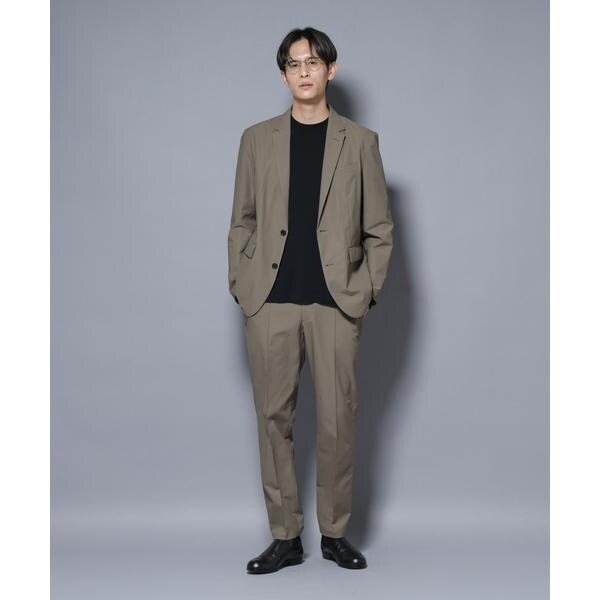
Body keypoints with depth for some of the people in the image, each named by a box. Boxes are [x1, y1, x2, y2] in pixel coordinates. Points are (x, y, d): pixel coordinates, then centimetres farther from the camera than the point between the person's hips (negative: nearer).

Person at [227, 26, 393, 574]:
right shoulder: (258, 139, 10)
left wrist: (368, 291, -1)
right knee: (274, 417, 4)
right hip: (270, 301, 1)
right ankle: (285, 537, 15)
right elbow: (242, 222, 11)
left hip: (337, 301, -1)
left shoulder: (360, 141, 7)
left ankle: (335, 533, 18)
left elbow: (379, 227, 7)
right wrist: (240, 285, 2)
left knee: (338, 420, 2)